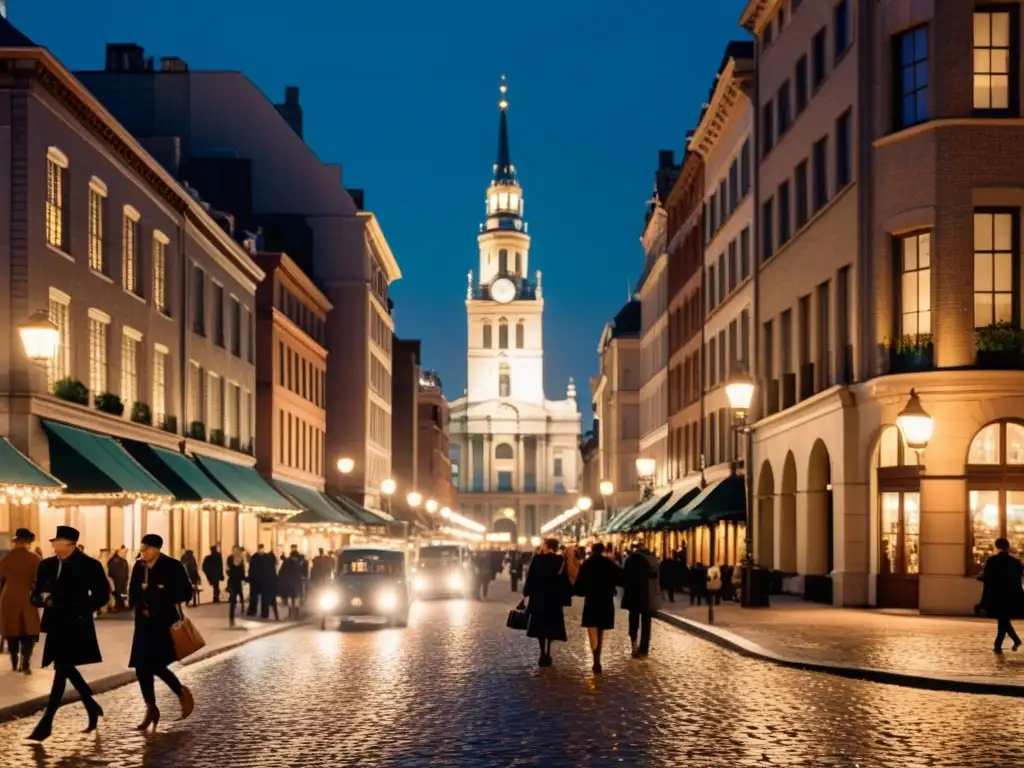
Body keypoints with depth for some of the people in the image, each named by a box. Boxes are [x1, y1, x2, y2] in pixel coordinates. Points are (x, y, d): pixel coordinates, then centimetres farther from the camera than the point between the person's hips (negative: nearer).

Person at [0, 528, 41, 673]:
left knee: (12, 633, 13)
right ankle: (25, 664, -14)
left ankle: (15, 664, 19)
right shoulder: (34, 558, -6)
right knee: (29, 633, 1)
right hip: (27, 599, -3)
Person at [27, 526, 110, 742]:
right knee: (67, 669, 14)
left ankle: (46, 723, -6)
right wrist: (43, 598, -14)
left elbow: (102, 594, -4)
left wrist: (81, 611, -15)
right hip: (56, 625, 6)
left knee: (61, 670, -7)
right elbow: (35, 595, 9)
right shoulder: (47, 565, 6)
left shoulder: (89, 565, -8)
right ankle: (92, 707, 33)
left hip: (75, 626, -6)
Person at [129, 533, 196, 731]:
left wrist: (163, 598, -16)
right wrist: (139, 607, -3)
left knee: (156, 665, -13)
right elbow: (133, 592, 15)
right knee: (142, 668, 2)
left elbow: (186, 592, -8)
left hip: (164, 622, -6)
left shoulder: (172, 566, -8)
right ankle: (151, 709, 16)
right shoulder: (139, 567, 6)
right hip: (145, 623, 6)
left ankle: (183, 694, 11)